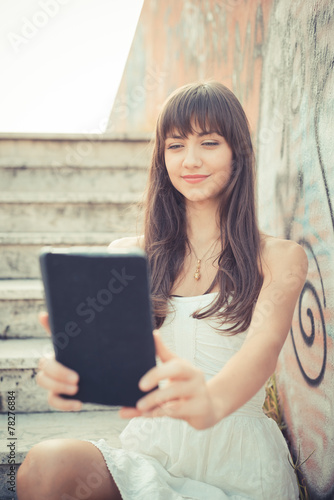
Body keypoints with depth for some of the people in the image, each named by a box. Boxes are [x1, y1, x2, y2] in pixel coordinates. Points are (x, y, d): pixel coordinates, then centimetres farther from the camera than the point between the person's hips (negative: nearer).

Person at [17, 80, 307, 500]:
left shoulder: (281, 258, 1)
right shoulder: (129, 255, 8)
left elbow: (265, 343, -18)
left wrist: (210, 400, -41)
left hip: (238, 466, -1)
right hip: (149, 452, 2)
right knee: (45, 465, -27)